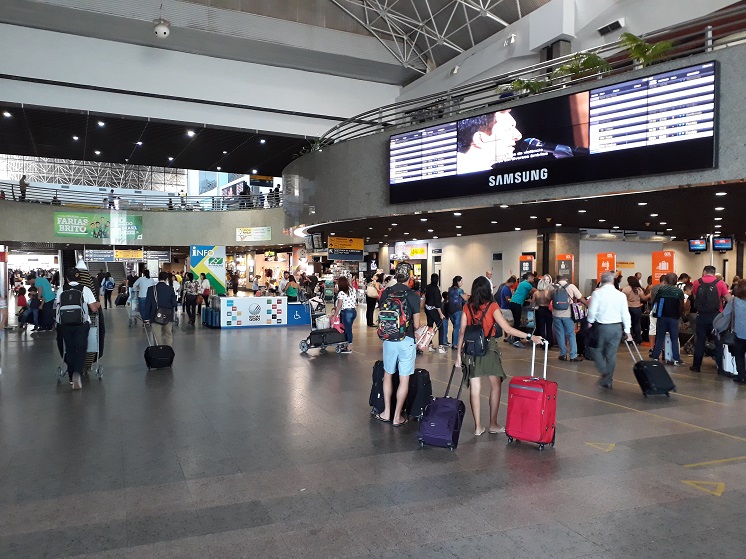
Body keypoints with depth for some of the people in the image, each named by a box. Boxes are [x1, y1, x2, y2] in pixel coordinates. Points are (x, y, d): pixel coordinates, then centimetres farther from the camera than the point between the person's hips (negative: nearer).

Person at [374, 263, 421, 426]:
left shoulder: (385, 293, -1)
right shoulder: (413, 296, -11)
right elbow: (416, 325, -9)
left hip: (388, 339, 4)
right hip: (406, 341, -3)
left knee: (388, 375, 19)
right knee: (404, 379, 7)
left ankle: (386, 412, 25)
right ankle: (397, 417, 13)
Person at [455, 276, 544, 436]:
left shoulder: (467, 307, 1)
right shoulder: (492, 306, -7)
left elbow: (462, 332, 2)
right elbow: (508, 329, -12)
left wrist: (458, 353, 9)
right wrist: (530, 337, -10)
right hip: (489, 349, -2)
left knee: (474, 388, 5)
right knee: (495, 386, 11)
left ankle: (478, 426, 9)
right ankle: (493, 424, 15)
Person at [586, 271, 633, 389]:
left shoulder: (597, 293, -10)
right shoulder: (621, 295, -2)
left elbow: (592, 310, -11)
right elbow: (625, 314, 1)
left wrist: (590, 322, 8)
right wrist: (627, 331, 9)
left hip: (601, 326, -3)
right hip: (616, 327, 3)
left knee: (598, 350, 15)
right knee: (611, 354, 12)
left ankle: (604, 372, -7)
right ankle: (608, 381, 19)